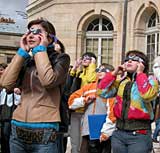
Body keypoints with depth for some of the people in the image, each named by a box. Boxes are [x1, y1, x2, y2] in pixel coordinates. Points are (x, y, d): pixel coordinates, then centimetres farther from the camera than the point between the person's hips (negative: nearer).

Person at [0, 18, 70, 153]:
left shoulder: (60, 58, -1)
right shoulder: (26, 60, 13)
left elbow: (48, 81, -21)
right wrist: (22, 52, -1)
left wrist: (41, 49, -10)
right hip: (18, 129, 5)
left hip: (44, 131, -5)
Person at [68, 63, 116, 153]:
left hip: (103, 134, -4)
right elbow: (71, 102, 17)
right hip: (87, 133, 4)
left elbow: (114, 111, -9)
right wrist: (84, 100, 0)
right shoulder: (88, 88, 16)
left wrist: (106, 131, -15)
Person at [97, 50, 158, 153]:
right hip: (119, 132, 5)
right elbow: (102, 92, 5)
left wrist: (140, 73, -12)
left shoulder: (150, 80, -1)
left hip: (139, 134, -5)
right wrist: (114, 73, 3)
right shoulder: (121, 81, 12)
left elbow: (147, 95, -22)